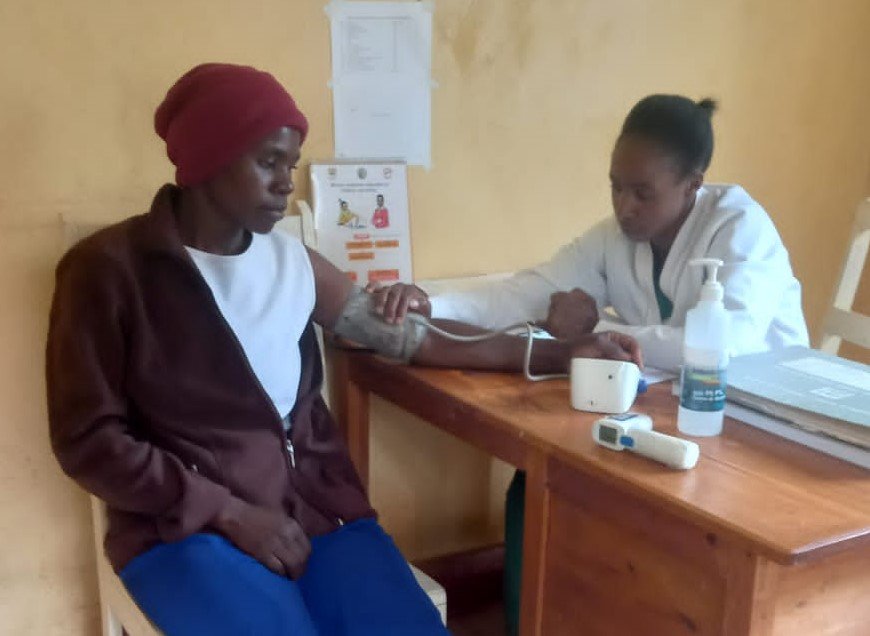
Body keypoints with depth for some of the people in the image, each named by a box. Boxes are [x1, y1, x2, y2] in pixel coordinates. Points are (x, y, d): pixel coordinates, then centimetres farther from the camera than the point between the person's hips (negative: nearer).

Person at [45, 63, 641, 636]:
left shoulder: (292, 261, 8)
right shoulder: (108, 268, -6)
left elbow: (411, 335, 10)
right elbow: (88, 439, -6)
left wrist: (555, 354, 6)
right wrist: (230, 513, -13)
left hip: (315, 506, 4)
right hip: (186, 527, -4)